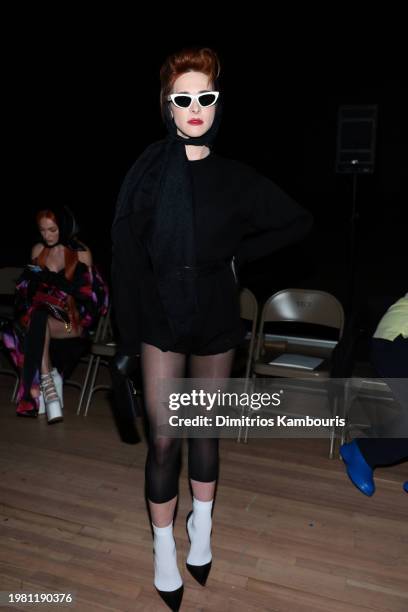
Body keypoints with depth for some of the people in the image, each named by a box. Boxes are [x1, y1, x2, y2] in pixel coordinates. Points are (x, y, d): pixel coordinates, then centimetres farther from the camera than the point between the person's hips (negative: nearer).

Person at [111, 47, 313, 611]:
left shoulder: (235, 178, -1)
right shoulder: (148, 170, -5)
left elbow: (298, 222, 7)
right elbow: (126, 252, -10)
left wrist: (240, 252, -1)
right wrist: (129, 330, -13)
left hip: (216, 320, 2)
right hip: (161, 320, -1)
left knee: (206, 429, 15)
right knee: (163, 440, 1)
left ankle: (202, 529, 38)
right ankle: (164, 548, 24)